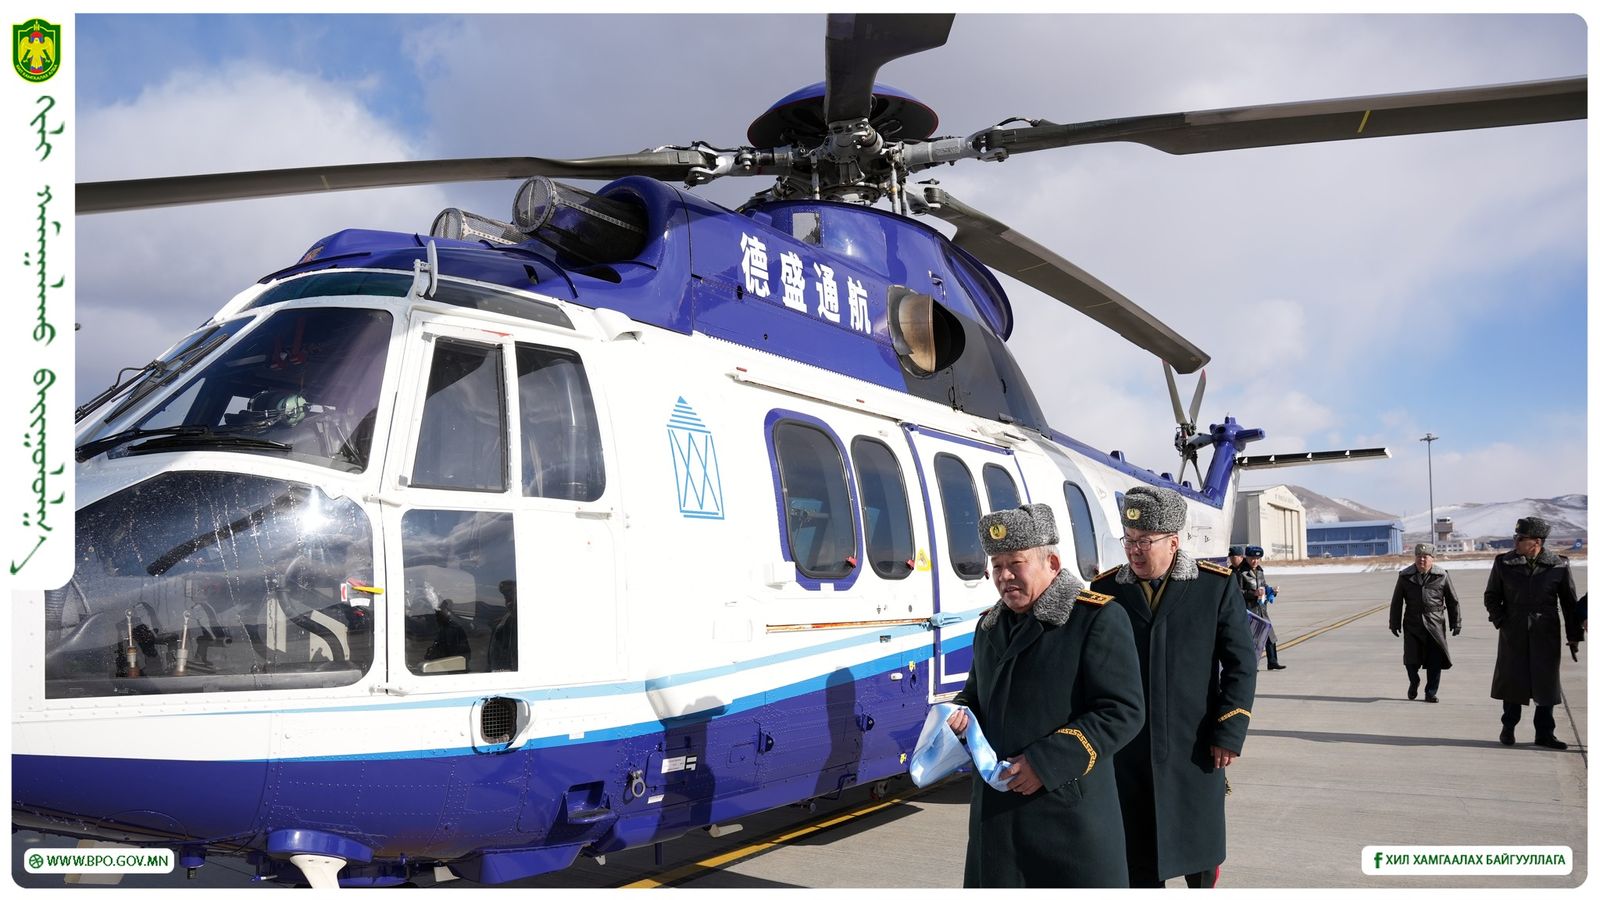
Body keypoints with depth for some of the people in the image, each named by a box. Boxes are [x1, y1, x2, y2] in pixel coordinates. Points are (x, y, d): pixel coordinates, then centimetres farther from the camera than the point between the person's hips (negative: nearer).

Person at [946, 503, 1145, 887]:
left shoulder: (1098, 619, -9)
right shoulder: (990, 625, 15)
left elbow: (1123, 711, -15)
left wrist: (1047, 762, -20)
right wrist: (961, 715, 3)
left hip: (1069, 812, -6)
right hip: (996, 812, 7)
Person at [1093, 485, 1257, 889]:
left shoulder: (1217, 585, -4)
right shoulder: (1105, 589, -1)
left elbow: (1240, 664, -2)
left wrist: (1229, 733, -7)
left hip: (1195, 747, -1)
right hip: (1127, 751, 1)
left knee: (1199, 839, 12)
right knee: (1136, 854, 7)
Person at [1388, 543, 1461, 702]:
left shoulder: (1442, 576, 1)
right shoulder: (1405, 576, 3)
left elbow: (1452, 601, 7)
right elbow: (1396, 602, 8)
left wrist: (1456, 623, 6)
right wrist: (1394, 623, 8)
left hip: (1434, 625, 0)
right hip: (1412, 624, 0)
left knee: (1435, 661, -2)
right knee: (1411, 661, -3)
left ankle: (1431, 692, 12)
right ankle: (1414, 683, 26)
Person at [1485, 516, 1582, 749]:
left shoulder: (1558, 565, -1)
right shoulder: (1504, 563, 0)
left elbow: (1570, 603, 5)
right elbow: (1491, 596, 9)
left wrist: (1574, 636, 3)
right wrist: (1500, 620, -5)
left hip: (1546, 635, 0)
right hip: (1513, 634, 0)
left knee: (1546, 683, 4)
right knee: (1512, 681, 4)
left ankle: (1544, 733, 15)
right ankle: (1508, 728, 18)